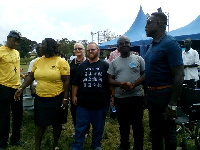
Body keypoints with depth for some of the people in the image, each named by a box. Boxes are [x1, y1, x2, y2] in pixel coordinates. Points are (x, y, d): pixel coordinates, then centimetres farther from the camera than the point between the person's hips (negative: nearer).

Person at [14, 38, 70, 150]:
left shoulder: (61, 62, -9)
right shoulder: (37, 61, 4)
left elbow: (66, 81, -10)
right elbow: (31, 77, 11)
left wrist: (66, 98, -13)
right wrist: (21, 88, -1)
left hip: (57, 99, -3)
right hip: (40, 99, 3)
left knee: (56, 123, 14)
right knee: (40, 124, 9)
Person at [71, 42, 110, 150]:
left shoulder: (105, 65, 2)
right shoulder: (82, 66, 8)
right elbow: (75, 83, 11)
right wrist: (74, 96, 6)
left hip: (100, 104, -1)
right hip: (83, 103, 1)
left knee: (98, 127, 14)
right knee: (80, 127, 7)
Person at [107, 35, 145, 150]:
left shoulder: (138, 59, 3)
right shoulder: (114, 62, 9)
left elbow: (145, 75, -2)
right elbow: (110, 80, 5)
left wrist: (133, 84, -18)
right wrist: (120, 84, -16)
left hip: (136, 97, -3)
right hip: (119, 98, 3)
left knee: (137, 125, 7)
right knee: (123, 124, 18)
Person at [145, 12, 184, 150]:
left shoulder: (170, 44, -17)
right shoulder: (153, 45, 10)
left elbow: (179, 76, -21)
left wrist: (173, 104, -23)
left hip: (165, 95, -9)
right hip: (151, 94, 9)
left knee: (168, 132, 6)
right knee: (154, 130, 21)